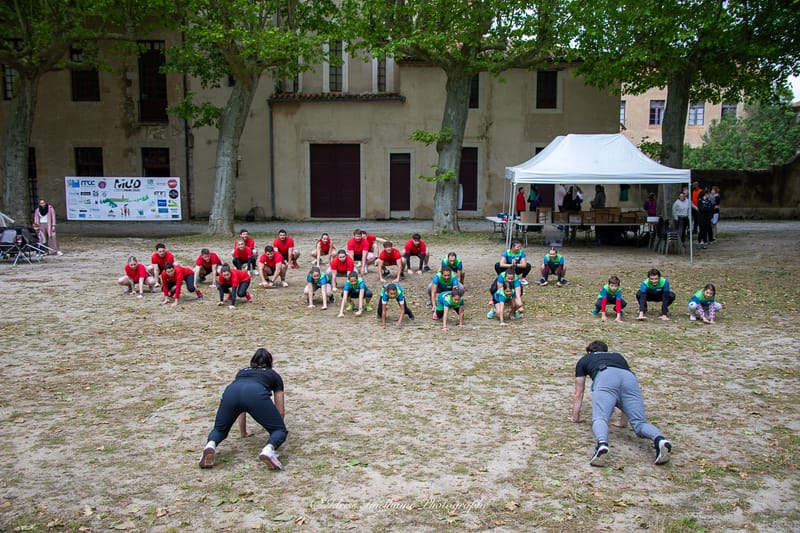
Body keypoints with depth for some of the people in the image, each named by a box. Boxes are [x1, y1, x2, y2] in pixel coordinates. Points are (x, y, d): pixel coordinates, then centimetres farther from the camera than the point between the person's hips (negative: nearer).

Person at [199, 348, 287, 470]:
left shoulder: (241, 372, 44)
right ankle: (268, 450, -23)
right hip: (256, 394, -3)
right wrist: (275, 428, 56)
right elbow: (280, 411, 37)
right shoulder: (274, 375, 36)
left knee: (219, 429, 24)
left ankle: (210, 445, -11)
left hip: (231, 392, 3)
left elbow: (241, 407, 51)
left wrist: (243, 432, 63)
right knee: (280, 430, 11)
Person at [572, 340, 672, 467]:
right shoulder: (618, 356, 45)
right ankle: (660, 440, -35)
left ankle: (602, 444, -50)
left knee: (600, 418, -17)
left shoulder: (584, 360, 38)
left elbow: (578, 394, 39)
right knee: (639, 423, -3)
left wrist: (575, 417, 51)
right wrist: (624, 421, 55)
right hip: (630, 378, 3)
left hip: (604, 378, -3)